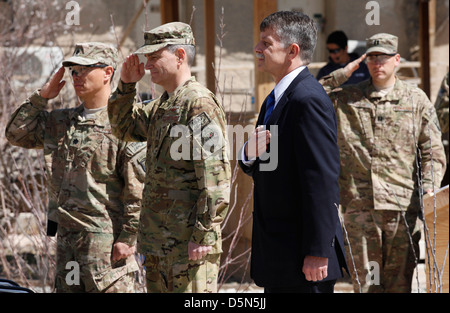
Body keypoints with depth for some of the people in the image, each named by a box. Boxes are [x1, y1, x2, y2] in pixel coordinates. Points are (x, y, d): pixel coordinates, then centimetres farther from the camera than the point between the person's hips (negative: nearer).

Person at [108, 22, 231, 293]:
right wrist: (127, 86, 15)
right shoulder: (162, 106, 15)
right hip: (159, 240, 10)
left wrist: (204, 235, -22)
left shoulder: (199, 104, -15)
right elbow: (125, 127, 33)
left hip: (189, 241, -10)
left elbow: (216, 178, -20)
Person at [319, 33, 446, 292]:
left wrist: (429, 188, -8)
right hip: (360, 204, 0)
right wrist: (341, 76, 0)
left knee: (400, 281, 3)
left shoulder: (416, 99, 9)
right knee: (365, 281, 1)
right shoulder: (347, 99, 10)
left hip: (403, 204, 0)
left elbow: (433, 151, 7)